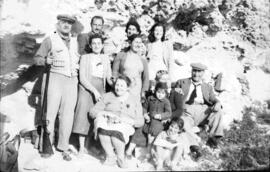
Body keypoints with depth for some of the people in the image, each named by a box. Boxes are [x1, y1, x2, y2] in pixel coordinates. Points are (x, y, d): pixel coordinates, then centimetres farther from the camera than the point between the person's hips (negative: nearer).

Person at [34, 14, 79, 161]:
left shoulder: (75, 41, 18)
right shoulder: (50, 40, 4)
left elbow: (79, 59, 32)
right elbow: (37, 58, 1)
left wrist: (78, 66, 13)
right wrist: (46, 60, -18)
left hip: (72, 81, 4)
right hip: (55, 78, -4)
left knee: (67, 115, 2)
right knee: (50, 112, -6)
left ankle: (63, 147, 11)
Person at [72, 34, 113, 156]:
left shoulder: (105, 58, 16)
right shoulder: (85, 57, 6)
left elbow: (109, 78, 12)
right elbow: (82, 78, -4)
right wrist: (94, 90, -13)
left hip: (100, 90, 3)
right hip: (86, 88, -3)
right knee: (83, 114, -10)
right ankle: (81, 146, -5)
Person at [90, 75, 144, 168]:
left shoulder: (135, 101, 15)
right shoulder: (108, 96, 16)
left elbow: (140, 121, 8)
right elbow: (93, 111, 8)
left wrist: (126, 120, -11)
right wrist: (106, 113, -11)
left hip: (124, 126, -1)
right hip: (107, 122, 2)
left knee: (116, 132, -37)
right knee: (103, 128, -35)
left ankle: (121, 157, -11)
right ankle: (110, 156, -16)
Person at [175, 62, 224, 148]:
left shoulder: (207, 87, 26)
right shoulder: (181, 82, 21)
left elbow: (214, 100, 13)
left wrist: (217, 104, -12)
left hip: (202, 111, 2)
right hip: (186, 112, -2)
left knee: (218, 111, -26)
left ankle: (213, 138, -20)